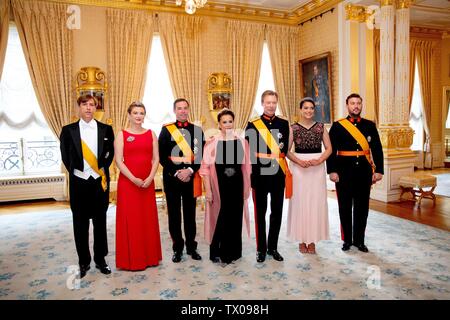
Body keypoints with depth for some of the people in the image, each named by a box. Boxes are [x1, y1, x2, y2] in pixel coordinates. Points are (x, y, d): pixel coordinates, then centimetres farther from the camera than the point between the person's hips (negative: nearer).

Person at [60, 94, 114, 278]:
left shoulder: (106, 129, 3)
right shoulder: (68, 130, 2)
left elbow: (111, 153, 8)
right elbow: (65, 156, 6)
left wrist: (103, 169, -3)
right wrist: (76, 172, 0)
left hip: (100, 181, 0)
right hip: (79, 182, 0)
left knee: (100, 221, 9)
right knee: (80, 223, 8)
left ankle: (100, 259, 23)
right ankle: (84, 261, 22)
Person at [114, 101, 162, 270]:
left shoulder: (151, 134, 8)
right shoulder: (122, 134, 0)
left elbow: (156, 158, 4)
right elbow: (118, 160, -7)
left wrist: (150, 177, -10)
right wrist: (133, 179, -16)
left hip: (148, 182, 3)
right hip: (127, 182, -3)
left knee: (148, 219, 8)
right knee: (130, 219, 2)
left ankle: (149, 256, 22)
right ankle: (131, 259, 14)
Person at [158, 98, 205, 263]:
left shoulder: (197, 130, 6)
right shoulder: (166, 130, 3)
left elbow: (200, 154, 1)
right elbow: (162, 156, -3)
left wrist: (189, 170, -13)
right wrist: (176, 172, -12)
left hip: (191, 177, 1)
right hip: (171, 177, -1)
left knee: (190, 213, 10)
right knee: (174, 214, 7)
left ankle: (191, 247, 22)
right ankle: (177, 248, 19)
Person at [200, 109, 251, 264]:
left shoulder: (242, 143, 3)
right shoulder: (212, 143, -7)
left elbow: (246, 167, 8)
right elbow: (205, 168, -6)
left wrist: (247, 188, 8)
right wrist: (208, 190, -9)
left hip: (236, 186, 3)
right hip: (219, 186, -3)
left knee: (235, 218, 11)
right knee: (219, 218, 6)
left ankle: (233, 251, 29)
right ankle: (216, 252, 24)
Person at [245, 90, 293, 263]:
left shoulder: (284, 124, 6)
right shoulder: (252, 125, -1)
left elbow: (287, 149, 6)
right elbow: (249, 151, -3)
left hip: (279, 173, 3)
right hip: (260, 173, -2)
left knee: (277, 211, 9)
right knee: (260, 212, 7)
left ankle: (273, 247, 24)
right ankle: (261, 248, 19)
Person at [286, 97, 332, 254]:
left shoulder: (321, 127, 6)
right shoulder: (293, 128, 1)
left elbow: (329, 148, 5)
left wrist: (319, 160, -12)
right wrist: (299, 161, -15)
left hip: (318, 168, 1)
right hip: (299, 168, -1)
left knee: (316, 202, 4)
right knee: (300, 202, 2)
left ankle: (312, 239, 16)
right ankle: (302, 239, 15)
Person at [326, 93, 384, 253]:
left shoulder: (370, 125, 7)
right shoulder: (337, 126, -1)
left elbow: (377, 149, 5)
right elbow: (331, 150, -4)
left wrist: (378, 170, -2)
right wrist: (332, 171, -11)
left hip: (364, 172, 2)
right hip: (344, 172, -2)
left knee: (362, 207, 9)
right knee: (345, 207, 7)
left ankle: (359, 240, 23)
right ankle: (347, 239, 21)